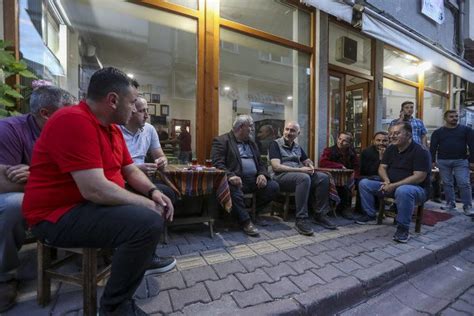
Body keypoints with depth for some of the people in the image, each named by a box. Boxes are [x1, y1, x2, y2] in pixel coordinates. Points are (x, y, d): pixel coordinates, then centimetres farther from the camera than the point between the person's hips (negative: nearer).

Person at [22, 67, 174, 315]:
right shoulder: (74, 121, -23)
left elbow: (130, 170, 11)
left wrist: (153, 192, -6)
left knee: (158, 208, 12)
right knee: (148, 223, -28)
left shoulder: (112, 127, 8)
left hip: (98, 203, 10)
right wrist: (146, 204, -19)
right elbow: (95, 190, -31)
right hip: (59, 214, -9)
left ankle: (143, 260, 25)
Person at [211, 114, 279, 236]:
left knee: (274, 186, -12)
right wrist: (230, 175, -28)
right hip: (236, 180, -6)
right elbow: (217, 163, -11)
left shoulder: (251, 143, 22)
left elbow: (260, 163, 20)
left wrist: (262, 174, -3)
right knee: (233, 189, -37)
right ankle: (245, 221, -16)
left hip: (254, 180, 7)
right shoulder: (221, 141, 0)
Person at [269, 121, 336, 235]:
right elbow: (276, 167, -15)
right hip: (282, 175, -7)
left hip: (298, 174, 7)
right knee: (304, 178, -35)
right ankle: (301, 220, -28)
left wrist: (310, 166, 1)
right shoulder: (275, 144, -2)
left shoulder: (297, 146, 19)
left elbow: (308, 161, 29)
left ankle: (320, 215, -5)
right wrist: (300, 169, -18)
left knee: (323, 177, -12)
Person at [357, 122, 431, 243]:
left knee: (403, 191, -42)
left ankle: (403, 228, -23)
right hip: (391, 186, 7)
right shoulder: (391, 149, 6)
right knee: (364, 183, -7)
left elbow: (419, 177, -23)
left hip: (416, 188, -6)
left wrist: (394, 185, -28)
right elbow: (382, 167, 5)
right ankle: (370, 215, 1)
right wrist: (387, 181, -16)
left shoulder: (420, 151, -15)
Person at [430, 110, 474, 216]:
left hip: (461, 161, 0)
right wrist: (432, 161, -4)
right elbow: (433, 147, 4)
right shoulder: (438, 132, 6)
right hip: (443, 161, 1)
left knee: (464, 184, -5)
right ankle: (450, 204, 17)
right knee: (447, 183, 7)